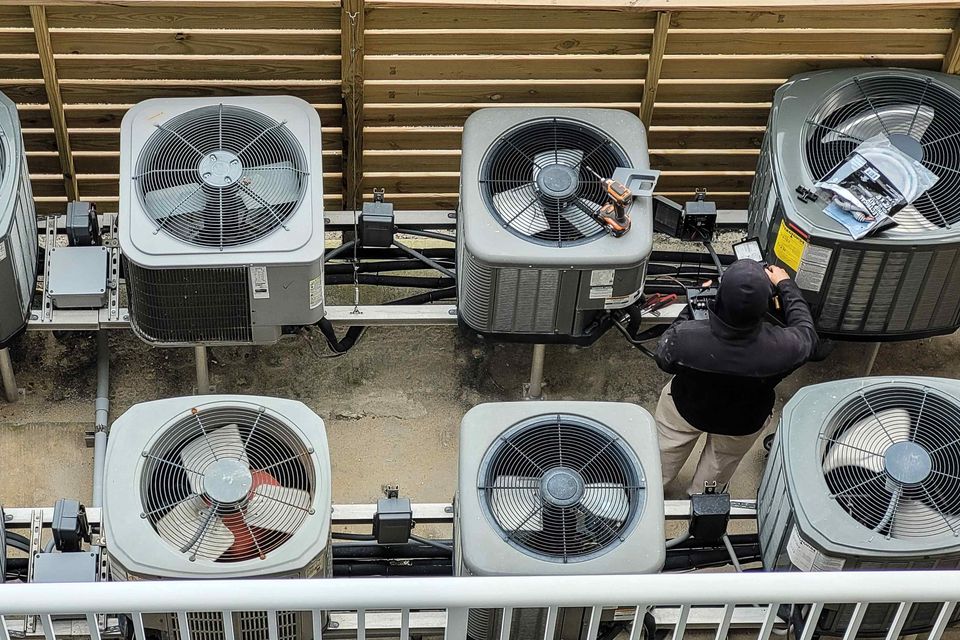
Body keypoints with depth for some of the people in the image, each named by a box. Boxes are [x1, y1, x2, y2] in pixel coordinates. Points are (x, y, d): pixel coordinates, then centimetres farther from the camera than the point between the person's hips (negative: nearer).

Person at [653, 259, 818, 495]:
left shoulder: (684, 338, -42)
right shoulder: (781, 348, -42)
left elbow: (663, 357, -16)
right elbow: (806, 333, -15)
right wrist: (786, 285, -2)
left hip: (685, 409, 0)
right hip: (743, 423, 0)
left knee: (664, 457, 33)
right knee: (720, 464, 34)